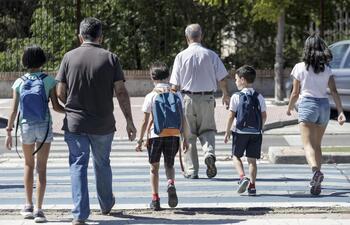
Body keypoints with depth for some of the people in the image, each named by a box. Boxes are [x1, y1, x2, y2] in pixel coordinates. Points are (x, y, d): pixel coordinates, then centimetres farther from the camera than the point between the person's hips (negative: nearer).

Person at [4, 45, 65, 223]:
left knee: (29, 164, 20)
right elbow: (56, 106, -6)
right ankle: (38, 209, -4)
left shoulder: (19, 83, -1)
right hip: (44, 126, -1)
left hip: (26, 127, 1)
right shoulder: (49, 80, -5)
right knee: (41, 168, 2)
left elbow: (14, 110, -3)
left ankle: (28, 206, 19)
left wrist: (9, 132, 2)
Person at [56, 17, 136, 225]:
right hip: (103, 124, 1)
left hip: (75, 122, -1)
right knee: (102, 164, 19)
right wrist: (129, 121, -1)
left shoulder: (69, 57, -2)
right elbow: (121, 92, -7)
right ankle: (106, 204, 38)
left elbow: (60, 93, -2)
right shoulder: (110, 58, -4)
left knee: (78, 165, 3)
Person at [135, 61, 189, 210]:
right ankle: (171, 184, -15)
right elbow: (183, 119, 4)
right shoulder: (176, 94, 4)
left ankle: (155, 199, 7)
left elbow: (145, 122, -1)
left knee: (154, 167, 11)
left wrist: (140, 140, 7)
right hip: (173, 135, 2)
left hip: (155, 135, -2)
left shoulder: (151, 96, -2)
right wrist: (185, 138, 12)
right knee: (169, 165, 17)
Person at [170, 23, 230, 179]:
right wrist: (226, 95, 20)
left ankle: (191, 170, 7)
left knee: (188, 134, 7)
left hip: (187, 98, -1)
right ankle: (209, 153, -15)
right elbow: (222, 79, 2)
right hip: (207, 98, 1)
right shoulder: (210, 55, -1)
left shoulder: (181, 56, -3)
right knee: (207, 130, 14)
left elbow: (175, 85, -3)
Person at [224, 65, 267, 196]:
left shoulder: (236, 97, -6)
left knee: (236, 156, 12)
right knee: (252, 159, 7)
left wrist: (227, 131, 4)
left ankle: (242, 177, -11)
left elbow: (231, 116, -6)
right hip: (256, 133, 3)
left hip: (240, 132, -3)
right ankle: (252, 185, 1)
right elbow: (264, 116, 5)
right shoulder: (259, 97, 4)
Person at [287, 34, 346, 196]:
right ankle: (316, 182, 15)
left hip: (307, 105, -4)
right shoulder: (327, 69, 5)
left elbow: (295, 93, 1)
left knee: (308, 144, -12)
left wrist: (289, 108, 18)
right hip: (324, 106, 4)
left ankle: (315, 170, -39)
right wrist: (340, 112, -7)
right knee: (317, 145, 15)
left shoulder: (300, 67, -2)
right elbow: (334, 91, -4)